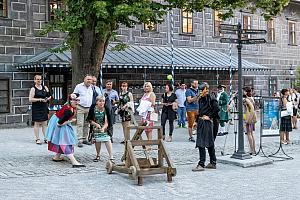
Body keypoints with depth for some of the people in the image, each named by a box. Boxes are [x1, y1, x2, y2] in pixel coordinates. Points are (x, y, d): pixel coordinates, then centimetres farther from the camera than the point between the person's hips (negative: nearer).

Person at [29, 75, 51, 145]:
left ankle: (46, 138, 13)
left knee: (44, 124, 7)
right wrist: (40, 99, -17)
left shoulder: (45, 87, 11)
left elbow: (49, 96, 18)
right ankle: (37, 139, 5)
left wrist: (47, 99, -4)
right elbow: (30, 99, -11)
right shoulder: (33, 89, -4)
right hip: (36, 108, -5)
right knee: (37, 123, -1)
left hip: (44, 108, 5)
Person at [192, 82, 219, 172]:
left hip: (207, 122, -9)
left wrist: (209, 116, -12)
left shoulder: (211, 98, -10)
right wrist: (196, 121, 19)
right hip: (201, 122, 9)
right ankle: (213, 163, 22)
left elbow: (217, 109, -17)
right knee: (209, 144, 14)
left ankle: (201, 165, -10)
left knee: (201, 144, -12)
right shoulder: (201, 99, 15)